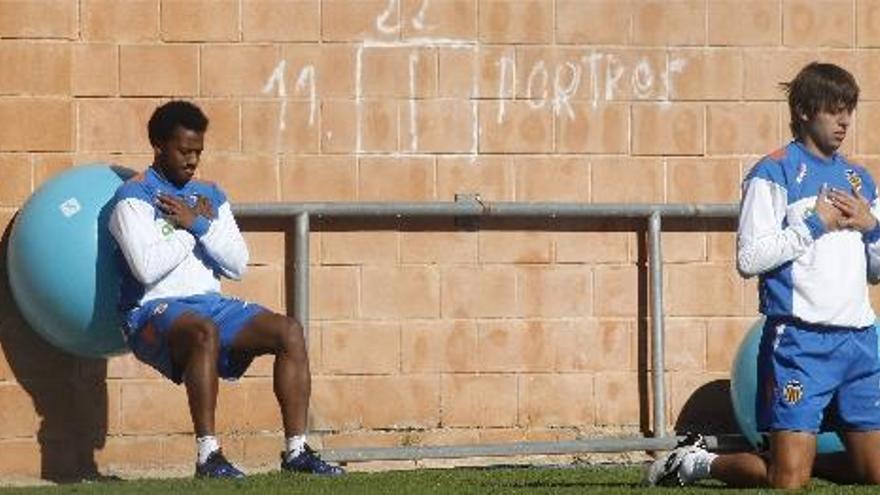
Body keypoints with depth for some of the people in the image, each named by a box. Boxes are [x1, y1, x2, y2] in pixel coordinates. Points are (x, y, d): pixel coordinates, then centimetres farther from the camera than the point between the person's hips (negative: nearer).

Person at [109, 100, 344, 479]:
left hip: (211, 304, 7)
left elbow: (238, 265, 9)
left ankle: (296, 450, -18)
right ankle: (208, 455, -40)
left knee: (289, 331, -15)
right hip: (154, 312, -7)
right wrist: (195, 226, -6)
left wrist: (199, 225, -5)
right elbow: (147, 267, -19)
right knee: (204, 331, -39)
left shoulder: (210, 196, 17)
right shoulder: (134, 198, -4)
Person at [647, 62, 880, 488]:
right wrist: (814, 225, -10)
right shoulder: (774, 173, -3)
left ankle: (794, 456, 26)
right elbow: (749, 258, -11)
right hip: (799, 339, -7)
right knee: (788, 481, -10)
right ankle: (697, 461, 13)